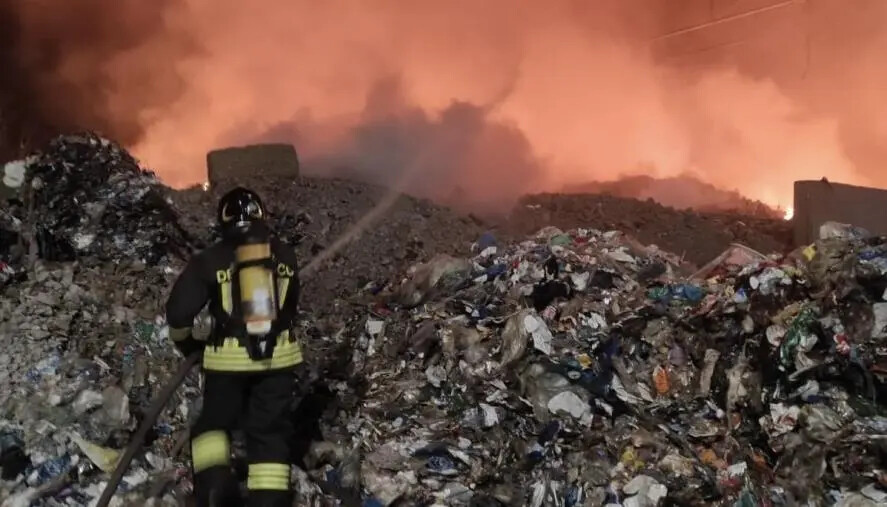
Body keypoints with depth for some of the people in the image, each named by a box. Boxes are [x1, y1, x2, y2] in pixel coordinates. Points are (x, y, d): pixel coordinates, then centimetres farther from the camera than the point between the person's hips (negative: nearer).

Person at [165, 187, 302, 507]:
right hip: (278, 357, 2)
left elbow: (179, 310, -4)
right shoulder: (285, 256, 7)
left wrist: (187, 344, 15)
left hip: (228, 359, -1)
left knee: (213, 422, 18)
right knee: (270, 432, 9)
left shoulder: (210, 261, -3)